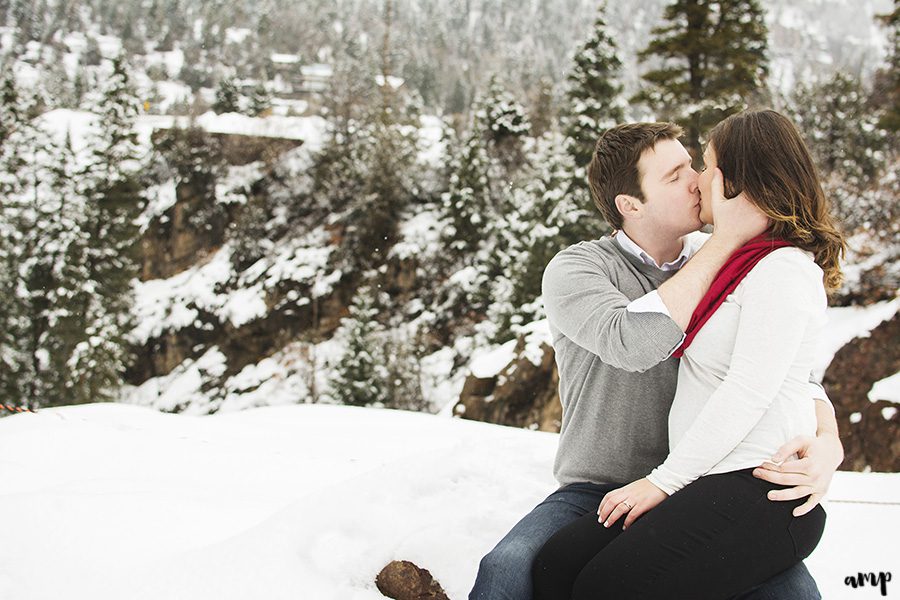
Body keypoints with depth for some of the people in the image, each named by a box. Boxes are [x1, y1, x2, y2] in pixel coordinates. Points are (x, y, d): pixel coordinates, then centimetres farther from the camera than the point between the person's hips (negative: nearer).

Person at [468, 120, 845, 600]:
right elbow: (633, 344, -26)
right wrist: (726, 239, -21)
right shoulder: (575, 268, -5)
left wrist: (827, 442, -20)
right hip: (596, 491, -2)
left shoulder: (730, 272, 6)